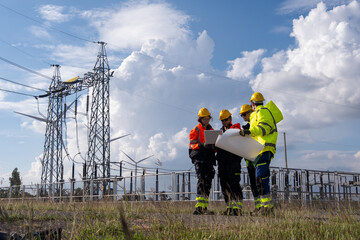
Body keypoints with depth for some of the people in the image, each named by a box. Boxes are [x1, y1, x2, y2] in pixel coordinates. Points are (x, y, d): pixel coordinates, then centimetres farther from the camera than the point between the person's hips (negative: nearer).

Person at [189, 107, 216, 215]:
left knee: (208, 183, 5)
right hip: (199, 158, -6)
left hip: (209, 159, 6)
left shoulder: (211, 130, 21)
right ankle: (199, 207, -22)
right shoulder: (196, 130, 5)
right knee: (201, 181, -17)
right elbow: (191, 145, -4)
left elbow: (215, 144, 26)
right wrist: (202, 145, -20)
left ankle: (204, 208, 10)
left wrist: (214, 146, 2)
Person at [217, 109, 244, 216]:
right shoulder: (220, 131, 22)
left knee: (234, 184, -11)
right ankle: (230, 207, 12)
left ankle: (237, 207, -8)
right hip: (222, 161, 6)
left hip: (233, 160, -6)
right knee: (225, 185, 6)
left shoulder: (236, 128, 5)